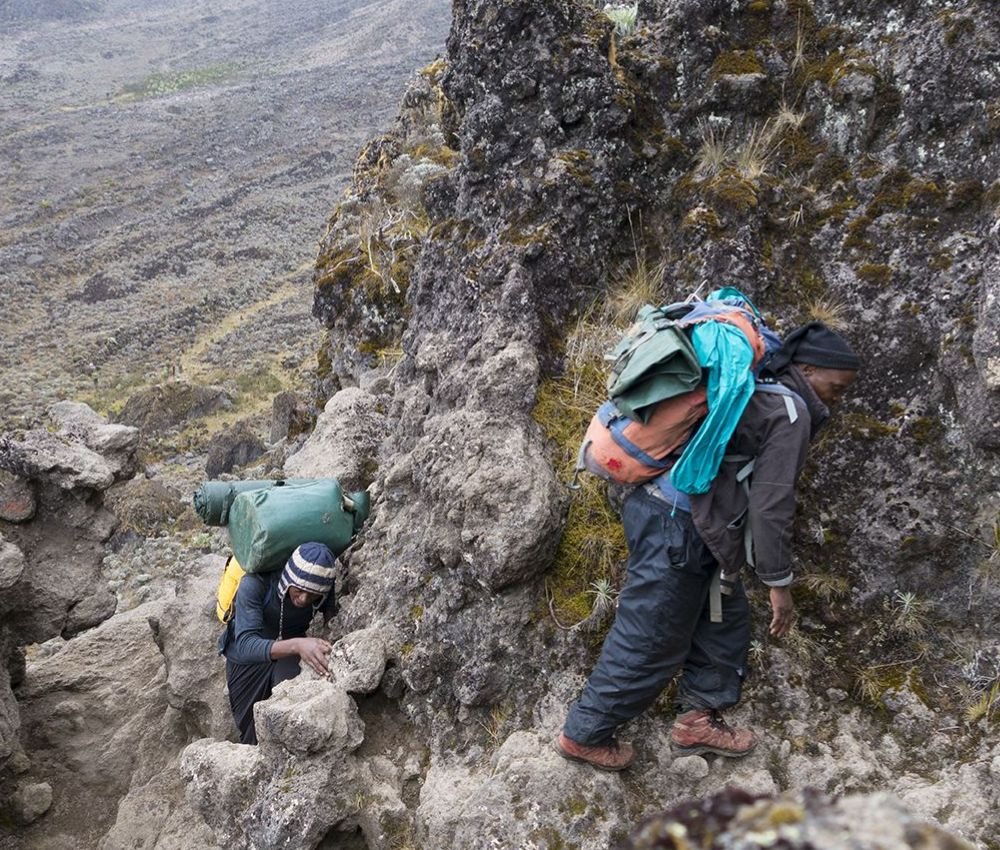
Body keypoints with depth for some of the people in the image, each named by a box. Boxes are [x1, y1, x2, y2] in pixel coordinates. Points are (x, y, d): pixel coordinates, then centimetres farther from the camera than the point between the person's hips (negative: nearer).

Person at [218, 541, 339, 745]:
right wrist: (296, 645, -60)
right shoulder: (254, 584, -36)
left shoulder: (327, 590, -25)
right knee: (253, 732, 13)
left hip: (288, 656, 1)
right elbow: (245, 645, -45)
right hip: (248, 661, -1)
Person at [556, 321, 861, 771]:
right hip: (677, 529, -10)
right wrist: (779, 583, -7)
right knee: (649, 640, 3)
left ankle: (699, 717, 30)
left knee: (725, 618, 20)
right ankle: (584, 733, 17)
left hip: (659, 505, 10)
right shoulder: (791, 412, -9)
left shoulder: (755, 392, 19)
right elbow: (771, 505, -15)